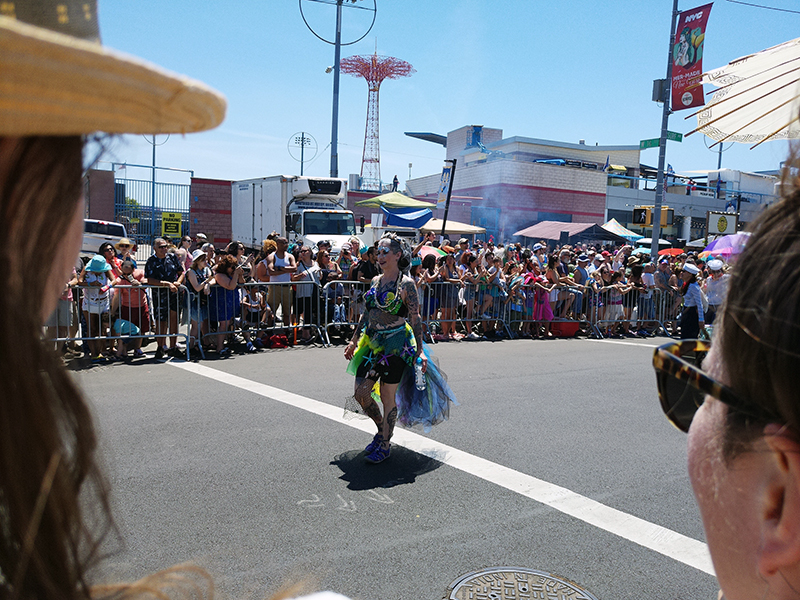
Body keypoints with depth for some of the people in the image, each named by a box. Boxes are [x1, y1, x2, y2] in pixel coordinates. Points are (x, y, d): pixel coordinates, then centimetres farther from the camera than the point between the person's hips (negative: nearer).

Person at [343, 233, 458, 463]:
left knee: (388, 396, 2)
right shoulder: (376, 281, 10)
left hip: (396, 345, -6)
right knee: (360, 393, 5)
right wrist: (354, 340, 18)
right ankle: (381, 429, 30)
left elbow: (415, 318, -9)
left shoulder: (406, 284, -9)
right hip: (372, 343, 6)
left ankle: (385, 444, 19)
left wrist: (419, 350, -12)